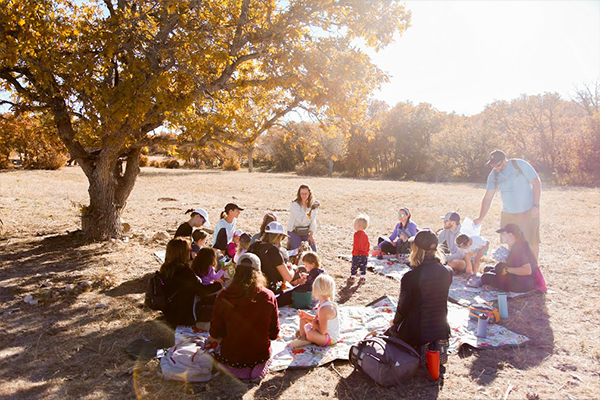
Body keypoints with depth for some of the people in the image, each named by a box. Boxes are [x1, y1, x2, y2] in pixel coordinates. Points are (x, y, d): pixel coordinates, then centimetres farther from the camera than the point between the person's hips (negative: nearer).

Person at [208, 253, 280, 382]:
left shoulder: (224, 296, -17)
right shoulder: (269, 296, -14)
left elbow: (215, 333, -5)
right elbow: (274, 334, -3)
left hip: (230, 357, -1)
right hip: (260, 355, 1)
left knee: (218, 348, 31)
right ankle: (257, 368, 18)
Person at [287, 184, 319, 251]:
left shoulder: (312, 204, -2)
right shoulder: (294, 205, -17)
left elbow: (313, 221, 0)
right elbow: (302, 221, -24)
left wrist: (311, 235, -7)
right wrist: (312, 210, -32)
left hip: (306, 232, 4)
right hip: (294, 232, -4)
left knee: (313, 250, -7)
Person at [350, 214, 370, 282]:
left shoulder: (357, 234, -15)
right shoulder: (365, 235, 7)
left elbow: (356, 245, -19)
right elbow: (368, 244, 12)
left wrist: (354, 253, -14)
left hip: (357, 254, -6)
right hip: (364, 254, 6)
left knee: (354, 266, 6)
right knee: (363, 266, 12)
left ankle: (353, 276, 14)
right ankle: (363, 277, 15)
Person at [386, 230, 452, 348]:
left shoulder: (410, 276, -23)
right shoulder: (448, 272, -8)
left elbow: (403, 306, -12)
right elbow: (438, 299, 6)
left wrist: (395, 321, 8)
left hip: (416, 333, -5)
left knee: (389, 333, 22)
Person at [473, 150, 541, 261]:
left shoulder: (520, 165, -11)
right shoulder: (493, 175, -2)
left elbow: (536, 182, -9)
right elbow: (487, 198, -4)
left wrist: (536, 205, -15)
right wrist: (480, 218, -11)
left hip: (528, 212, -3)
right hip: (508, 214, 3)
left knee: (532, 242, 4)